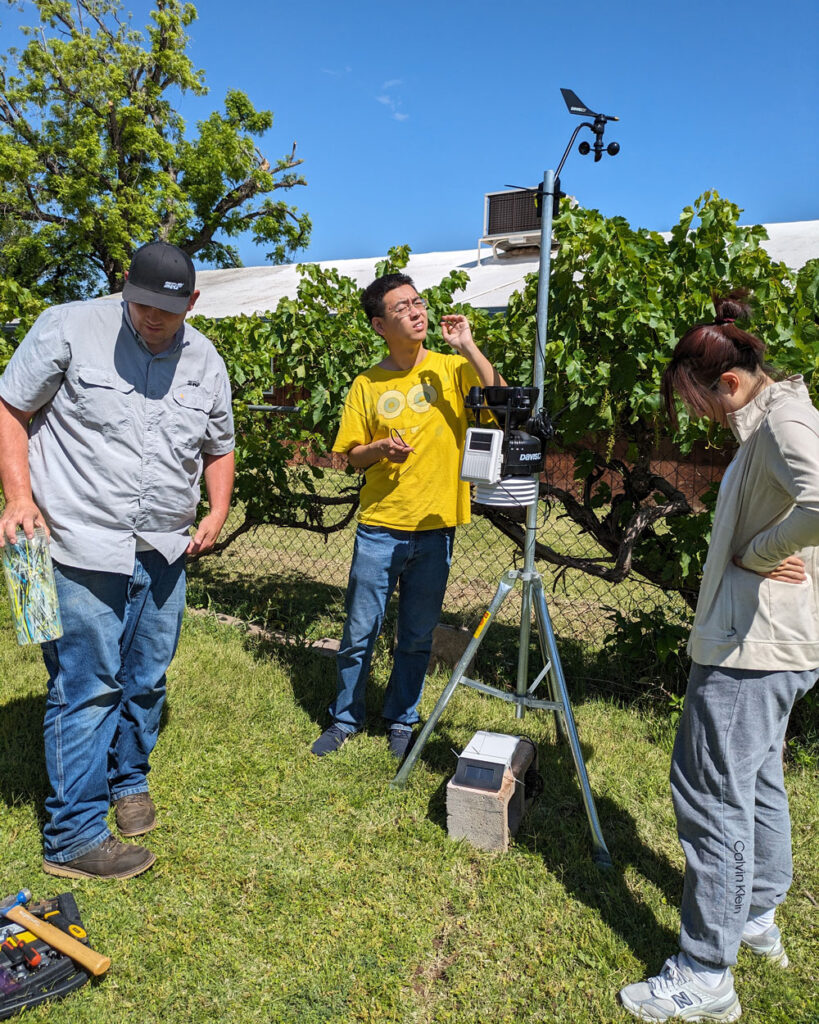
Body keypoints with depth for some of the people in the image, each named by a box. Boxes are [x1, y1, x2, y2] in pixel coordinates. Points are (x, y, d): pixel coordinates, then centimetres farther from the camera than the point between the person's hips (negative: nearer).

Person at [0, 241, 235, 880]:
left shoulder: (206, 363, 10)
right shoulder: (68, 328, -5)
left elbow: (220, 449, 20)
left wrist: (217, 514, 6)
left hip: (165, 555, 6)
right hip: (82, 550, -5)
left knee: (147, 681, 16)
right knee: (86, 689, -2)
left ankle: (129, 780, 39)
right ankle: (73, 838, 12)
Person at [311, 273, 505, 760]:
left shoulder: (451, 368, 1)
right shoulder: (367, 386, 2)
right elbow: (352, 455, 8)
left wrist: (468, 347, -18)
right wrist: (381, 449, -13)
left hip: (435, 528, 0)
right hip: (379, 528, 0)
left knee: (418, 637, 11)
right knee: (360, 633, 8)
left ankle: (402, 720, 31)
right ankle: (346, 718, 29)